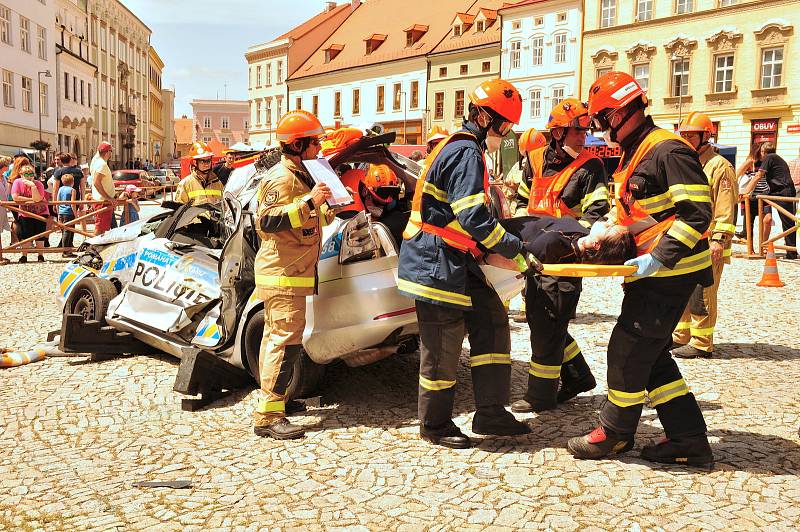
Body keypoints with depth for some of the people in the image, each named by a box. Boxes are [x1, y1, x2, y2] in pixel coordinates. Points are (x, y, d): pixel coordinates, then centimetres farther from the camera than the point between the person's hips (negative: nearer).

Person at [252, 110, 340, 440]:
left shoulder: (298, 176, 19)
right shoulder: (282, 178, -14)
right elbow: (267, 221, -26)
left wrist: (329, 208, 14)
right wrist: (309, 201, -30)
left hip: (291, 272, 11)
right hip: (283, 274, -11)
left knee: (276, 336, 18)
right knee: (286, 341, -13)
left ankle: (274, 397, 30)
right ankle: (268, 416, -13)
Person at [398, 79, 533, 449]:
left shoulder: (458, 147, 16)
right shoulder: (466, 152, -17)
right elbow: (474, 218, -25)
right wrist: (514, 250, -17)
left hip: (457, 262, 11)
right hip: (437, 265, -11)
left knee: (492, 323, 10)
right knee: (443, 348, 1)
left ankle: (490, 414, 16)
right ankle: (435, 425, 17)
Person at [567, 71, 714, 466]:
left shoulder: (667, 150, -17)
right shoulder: (632, 154, 14)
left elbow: (698, 211, -22)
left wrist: (660, 258, -26)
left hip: (670, 273, -10)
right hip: (652, 271, 10)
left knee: (628, 350, -2)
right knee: (651, 354, 13)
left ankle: (615, 433, 16)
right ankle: (688, 440, 19)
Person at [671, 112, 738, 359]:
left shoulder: (720, 166, -7)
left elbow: (726, 208, -13)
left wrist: (719, 239, -20)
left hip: (706, 246, -8)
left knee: (701, 295, -6)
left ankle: (701, 343, 1)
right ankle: (681, 337, 24)